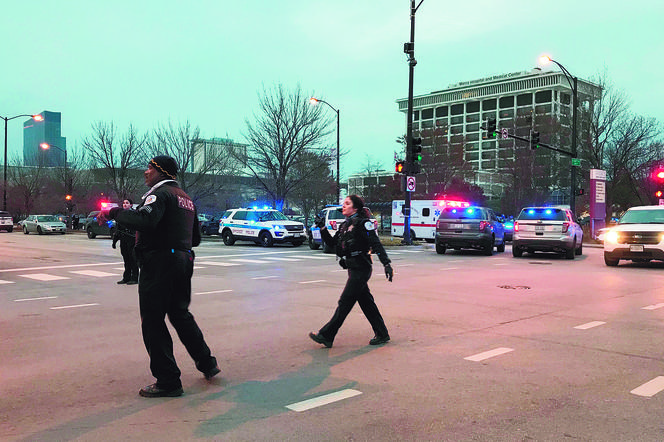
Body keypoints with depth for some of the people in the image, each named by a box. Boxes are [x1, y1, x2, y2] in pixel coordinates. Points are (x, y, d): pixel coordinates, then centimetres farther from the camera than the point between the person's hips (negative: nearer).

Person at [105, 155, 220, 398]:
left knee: (152, 321, -2)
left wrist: (116, 212, -18)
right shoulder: (185, 198, 19)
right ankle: (207, 363, 29)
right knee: (180, 314, 22)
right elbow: (196, 237, 22)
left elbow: (145, 221, -29)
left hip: (159, 262, -9)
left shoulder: (160, 193, -9)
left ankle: (168, 381, 0)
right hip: (183, 260, 9)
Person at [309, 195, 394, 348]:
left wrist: (386, 264, -23)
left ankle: (326, 335, 0)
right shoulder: (345, 225, 15)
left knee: (345, 302, -4)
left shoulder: (362, 223, -11)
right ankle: (382, 334, 21)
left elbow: (376, 244, -17)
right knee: (366, 302, 12)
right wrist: (322, 229, 6)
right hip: (354, 268, 9)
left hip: (361, 269, -9)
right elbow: (333, 244, 17)